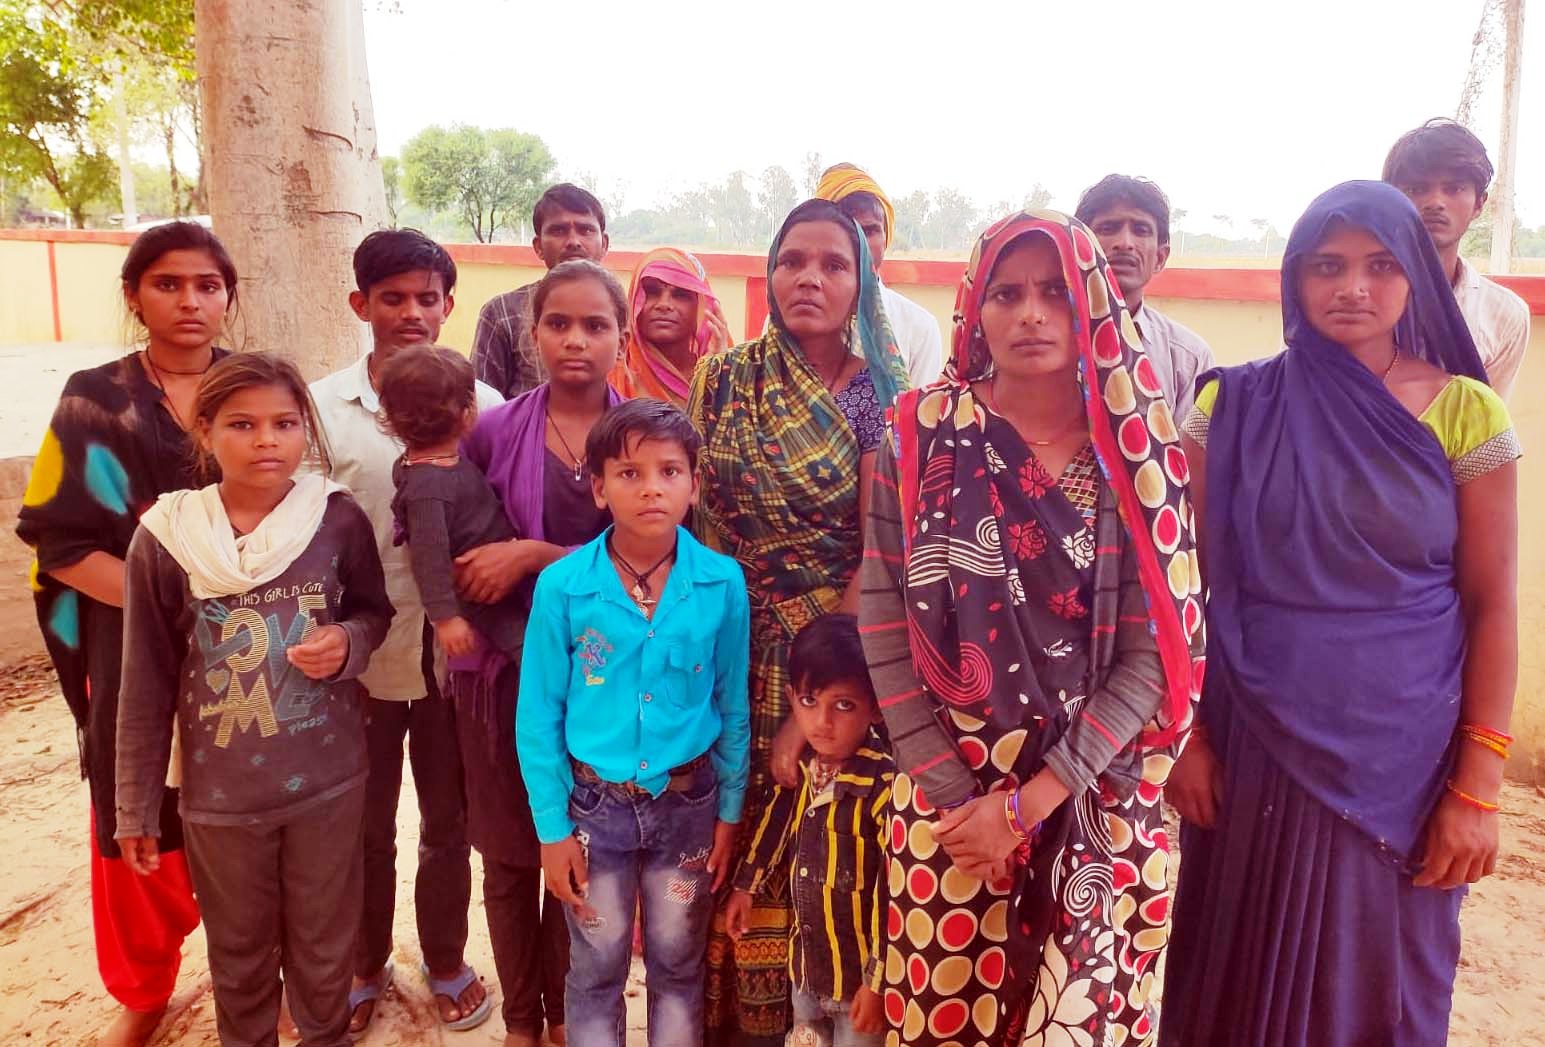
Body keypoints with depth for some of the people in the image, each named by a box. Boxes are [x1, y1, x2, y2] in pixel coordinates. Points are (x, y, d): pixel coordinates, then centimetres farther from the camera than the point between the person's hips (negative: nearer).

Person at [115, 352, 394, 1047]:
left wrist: (348, 641, -16)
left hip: (328, 780, 0)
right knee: (239, 958, 20)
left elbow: (376, 611, 7)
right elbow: (147, 686, -2)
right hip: (219, 791, 0)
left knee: (323, 955, 17)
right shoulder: (165, 538, -9)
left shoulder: (338, 520, -10)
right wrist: (136, 807, 3)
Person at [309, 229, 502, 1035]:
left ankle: (446, 961, 37)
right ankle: (367, 964, 40)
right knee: (366, 825, 17)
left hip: (453, 653, 0)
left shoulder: (481, 406, -4)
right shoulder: (323, 406, -4)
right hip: (362, 656, 0)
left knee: (448, 820, 16)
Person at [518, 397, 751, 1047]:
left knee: (678, 968, 19)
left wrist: (730, 811, 1)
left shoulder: (723, 584, -11)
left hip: (688, 802, 1)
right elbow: (538, 717, -6)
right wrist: (552, 827, -5)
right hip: (594, 802, -1)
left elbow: (733, 707, -1)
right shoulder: (562, 587, -14)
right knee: (596, 971, 17)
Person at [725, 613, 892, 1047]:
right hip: (805, 962, 7)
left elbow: (893, 893, -23)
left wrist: (879, 980, -19)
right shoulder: (799, 767, -5)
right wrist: (746, 886, 20)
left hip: (859, 971, -6)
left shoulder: (886, 783, -27)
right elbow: (775, 824, 13)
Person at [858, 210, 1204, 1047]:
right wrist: (953, 791, -8)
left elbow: (1159, 646, -7)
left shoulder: (1138, 451, -3)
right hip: (948, 798, 0)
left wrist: (1032, 799, -13)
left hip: (1095, 802, 1)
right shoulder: (924, 435, -4)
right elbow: (884, 623, -5)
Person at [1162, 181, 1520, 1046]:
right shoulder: (1235, 407, -3)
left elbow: (1493, 605, -3)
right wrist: (1186, 733, -3)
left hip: (1402, 762, 0)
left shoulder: (1466, 413, -4)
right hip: (1254, 749, 1)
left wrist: (1477, 785, -5)